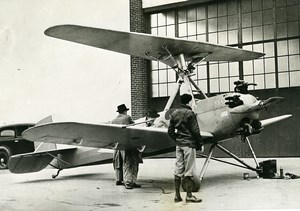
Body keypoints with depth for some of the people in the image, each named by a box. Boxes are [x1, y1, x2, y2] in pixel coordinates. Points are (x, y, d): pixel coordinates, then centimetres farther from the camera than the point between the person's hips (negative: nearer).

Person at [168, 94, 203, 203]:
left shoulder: (174, 114, 10)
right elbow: (195, 131, -12)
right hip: (189, 144, -7)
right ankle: (189, 196, 2)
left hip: (179, 145, 7)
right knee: (189, 170, -2)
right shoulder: (190, 113, -11)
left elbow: (170, 131, 10)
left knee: (178, 170, 8)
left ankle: (177, 195, 11)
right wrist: (200, 143, -3)